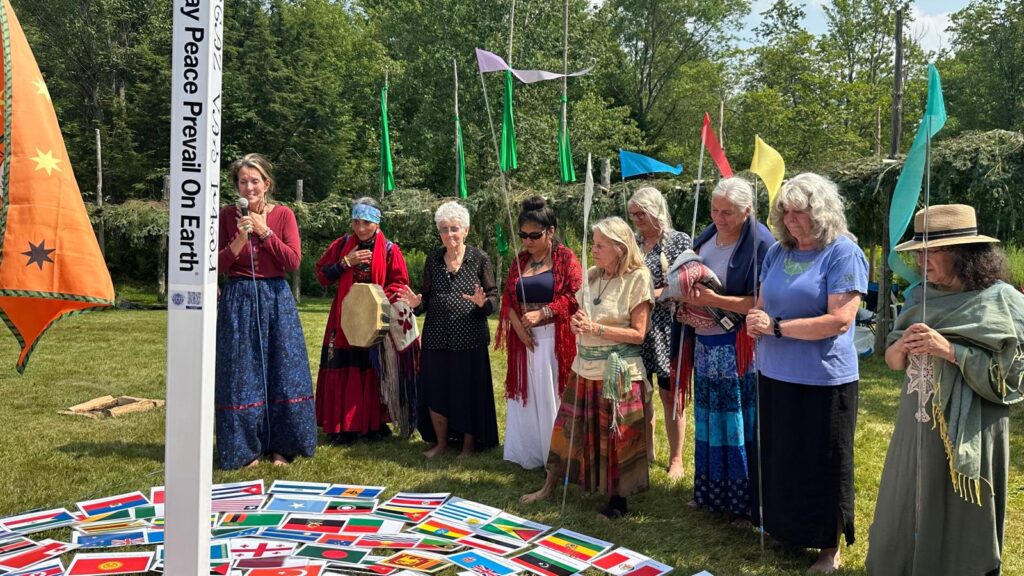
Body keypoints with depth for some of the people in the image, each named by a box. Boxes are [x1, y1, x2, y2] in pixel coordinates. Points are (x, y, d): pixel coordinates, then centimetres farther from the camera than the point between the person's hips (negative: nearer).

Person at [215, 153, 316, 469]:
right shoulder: (227, 215, 1)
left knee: (280, 371, 5)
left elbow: (294, 261, -8)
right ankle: (245, 448, 17)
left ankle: (280, 446, 18)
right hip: (238, 300, 0)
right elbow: (217, 265, -2)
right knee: (241, 374, 3)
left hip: (276, 299, 0)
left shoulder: (283, 214, 0)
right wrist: (240, 239, -17)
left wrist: (265, 232, -14)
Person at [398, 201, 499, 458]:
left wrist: (483, 303, -23)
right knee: (435, 391, 9)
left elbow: (494, 297, -2)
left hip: (469, 339, -3)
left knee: (469, 392, 4)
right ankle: (441, 441, 28)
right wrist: (417, 303, -8)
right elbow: (428, 298, 13)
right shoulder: (432, 260, 7)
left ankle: (469, 443, 23)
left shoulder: (479, 259, -2)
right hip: (436, 339, 3)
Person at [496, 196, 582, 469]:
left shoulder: (565, 257, -3)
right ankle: (530, 454, 20)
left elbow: (574, 296, -10)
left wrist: (542, 313, -18)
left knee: (552, 396, -1)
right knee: (526, 395, 9)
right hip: (525, 338, 5)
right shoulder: (520, 260, 12)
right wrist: (517, 324, -8)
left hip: (554, 340, -5)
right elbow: (508, 297, 9)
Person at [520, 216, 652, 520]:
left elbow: (638, 334, -12)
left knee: (617, 436, 4)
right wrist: (577, 323, -8)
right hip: (585, 367, 6)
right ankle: (550, 484, 28)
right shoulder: (591, 275, 6)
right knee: (567, 426, 12)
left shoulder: (638, 278, -11)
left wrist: (596, 328, -19)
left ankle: (618, 497, 22)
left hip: (618, 371, -6)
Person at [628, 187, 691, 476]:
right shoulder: (633, 243, 9)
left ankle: (676, 458, 17)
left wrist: (652, 294, -17)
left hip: (666, 328, -4)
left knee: (670, 395, 4)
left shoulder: (679, 241, -4)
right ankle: (647, 450, 28)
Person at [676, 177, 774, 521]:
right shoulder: (706, 238, 9)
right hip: (705, 344, 7)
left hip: (739, 349, -7)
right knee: (710, 422, 15)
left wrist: (714, 300, -22)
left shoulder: (760, 244, -13)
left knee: (741, 427, 1)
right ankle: (710, 492, 30)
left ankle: (747, 502, 14)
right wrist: (687, 300, -1)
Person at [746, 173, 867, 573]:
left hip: (824, 380, -5)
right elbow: (762, 304, 19)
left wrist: (776, 327, -17)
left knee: (823, 465, 7)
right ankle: (785, 530, 32)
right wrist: (756, 321, -5)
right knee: (779, 459, 13)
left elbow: (840, 319, -18)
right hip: (775, 375, 6)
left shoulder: (843, 254, -10)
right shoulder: (778, 252, 9)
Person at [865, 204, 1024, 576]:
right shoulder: (919, 297, 5)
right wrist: (901, 345, -14)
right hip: (916, 424, 6)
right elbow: (893, 362, 7)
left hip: (969, 433, -5)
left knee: (957, 524, 9)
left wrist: (951, 351, -24)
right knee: (905, 516, 17)